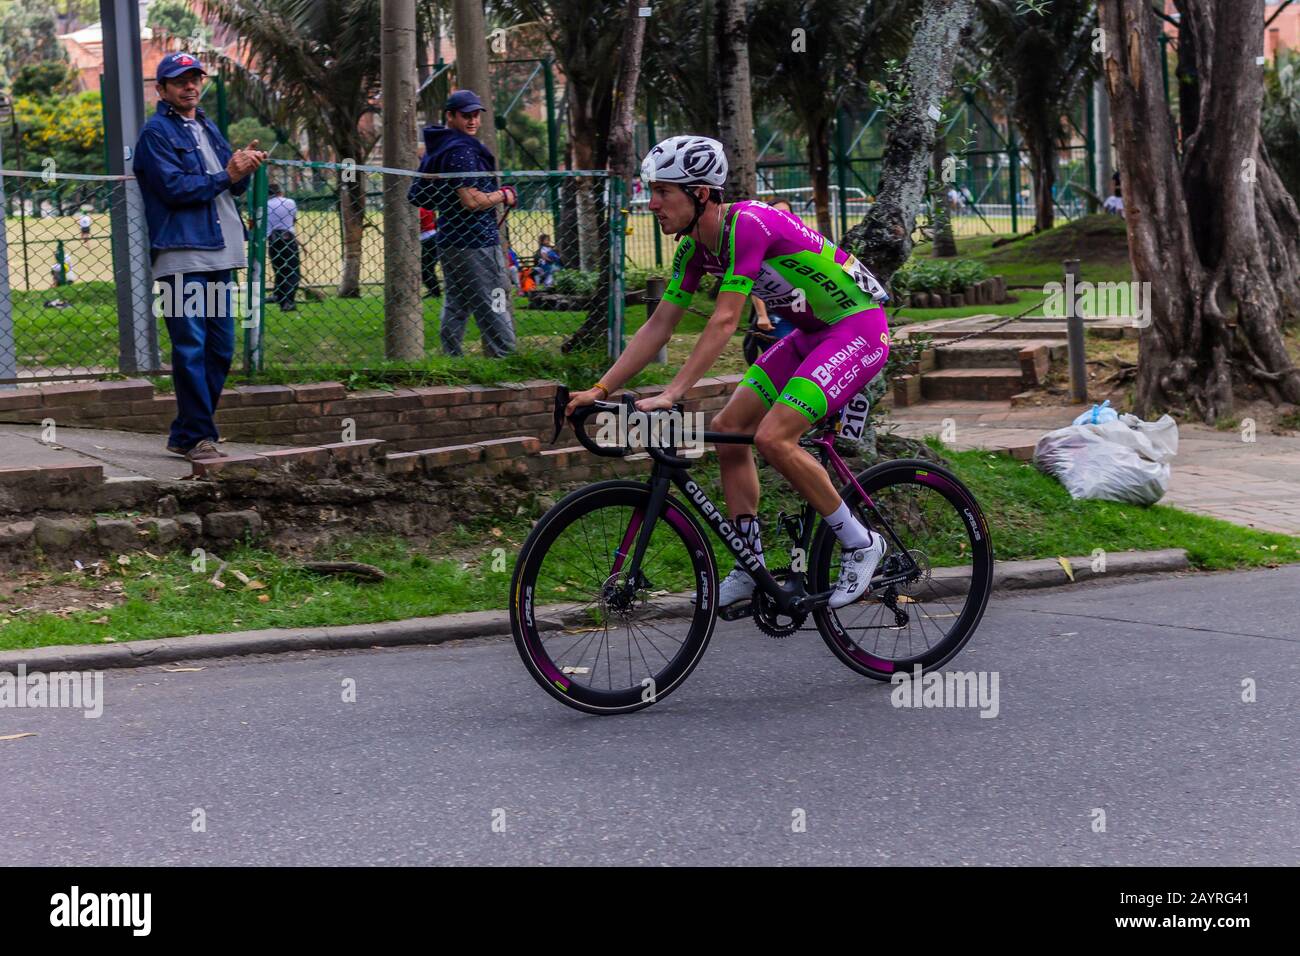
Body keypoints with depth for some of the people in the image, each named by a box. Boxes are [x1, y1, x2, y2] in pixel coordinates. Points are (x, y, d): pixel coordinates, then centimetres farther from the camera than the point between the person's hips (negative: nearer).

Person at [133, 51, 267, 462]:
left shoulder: (209, 129, 21)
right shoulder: (156, 133, -3)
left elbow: (233, 187, 18)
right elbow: (174, 187, -14)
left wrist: (244, 168, -3)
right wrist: (227, 174, -13)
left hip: (219, 256, 8)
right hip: (182, 256, -8)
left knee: (220, 349, 9)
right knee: (191, 348, -10)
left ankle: (185, 434, 16)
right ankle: (198, 436, -8)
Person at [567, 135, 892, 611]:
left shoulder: (748, 225, -26)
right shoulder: (696, 245, 0)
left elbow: (724, 323, -31)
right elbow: (659, 326, 3)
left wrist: (671, 394, -35)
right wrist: (600, 389, -4)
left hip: (859, 327, -9)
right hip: (811, 333, 9)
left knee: (772, 437, -21)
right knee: (728, 428, 1)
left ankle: (860, 543, -5)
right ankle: (751, 566, 9)